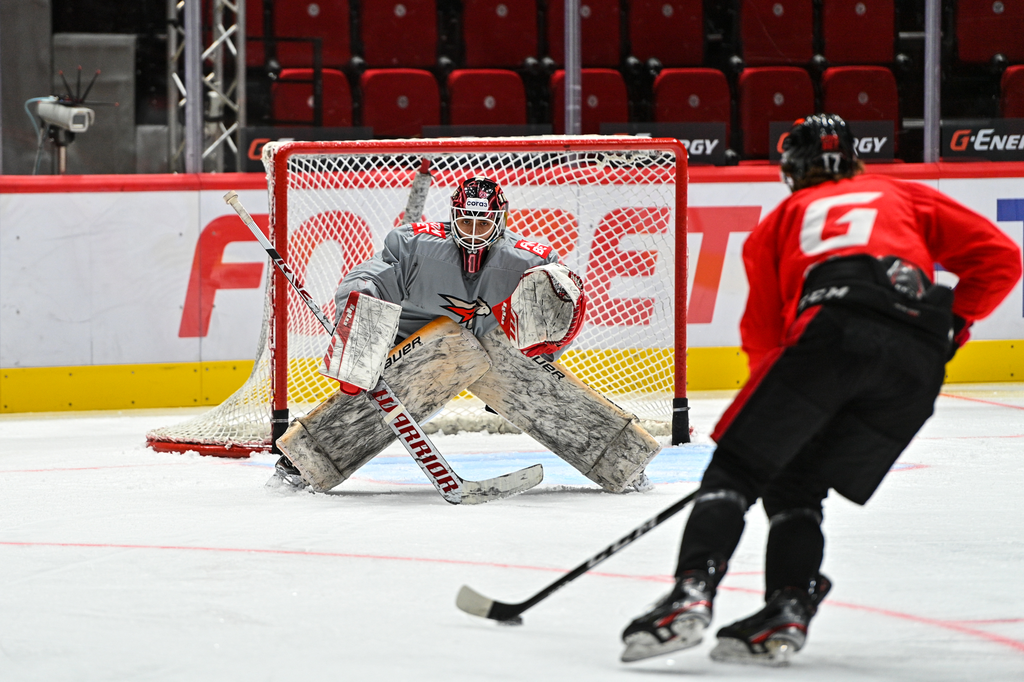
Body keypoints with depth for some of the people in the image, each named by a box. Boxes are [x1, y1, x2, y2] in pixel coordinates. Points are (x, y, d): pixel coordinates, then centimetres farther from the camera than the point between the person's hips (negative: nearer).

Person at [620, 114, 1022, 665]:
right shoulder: (906, 197, 34)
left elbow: (763, 335, 27)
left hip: (833, 328, -3)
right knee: (796, 487, 16)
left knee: (737, 468, 3)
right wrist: (953, 324, 27)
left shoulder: (783, 218, 32)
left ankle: (691, 595, -18)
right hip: (919, 360, 3)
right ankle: (788, 612, -4)